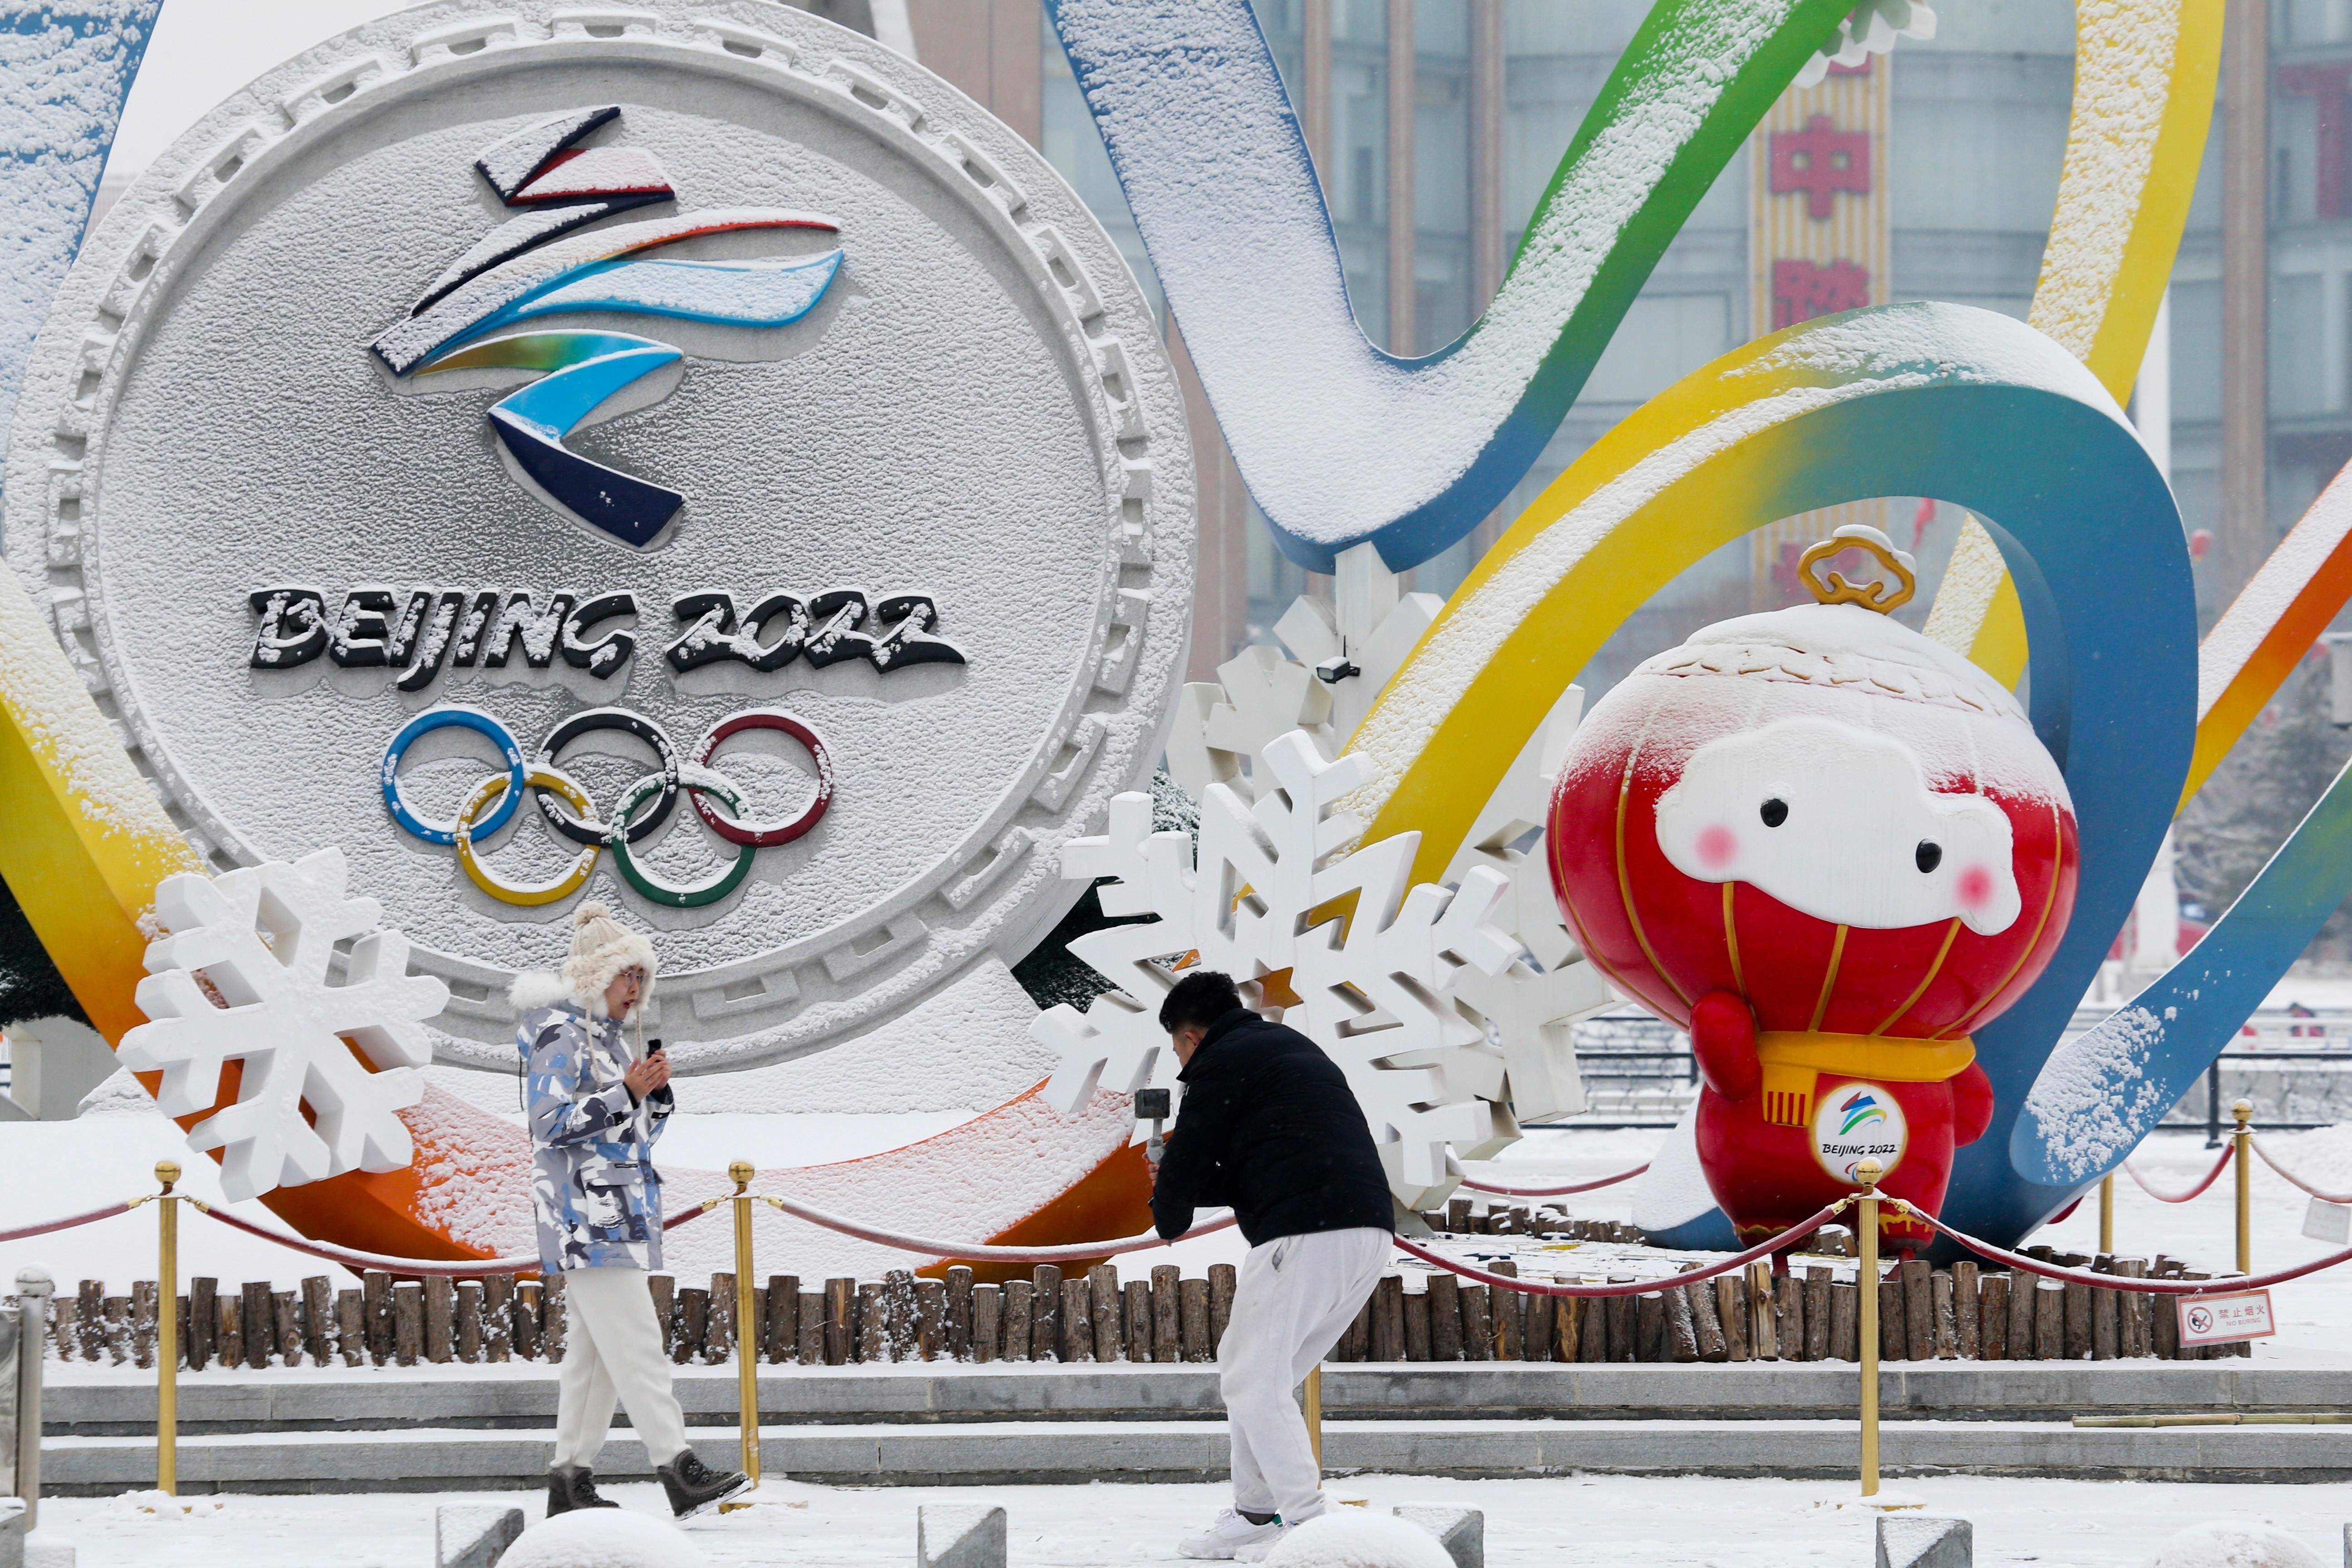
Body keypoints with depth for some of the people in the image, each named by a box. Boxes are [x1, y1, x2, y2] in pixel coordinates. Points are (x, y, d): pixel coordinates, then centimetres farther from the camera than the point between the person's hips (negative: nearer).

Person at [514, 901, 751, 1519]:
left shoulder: (612, 1036, 19)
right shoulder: (559, 1033, -9)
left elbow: (638, 1132, 23)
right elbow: (552, 1123, -17)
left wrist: (656, 1090, 3)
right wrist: (627, 1091, -20)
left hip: (621, 1213, 10)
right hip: (583, 1212, -10)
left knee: (595, 1348, 8)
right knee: (635, 1342, -14)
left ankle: (571, 1479, 10)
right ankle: (680, 1472, -19)